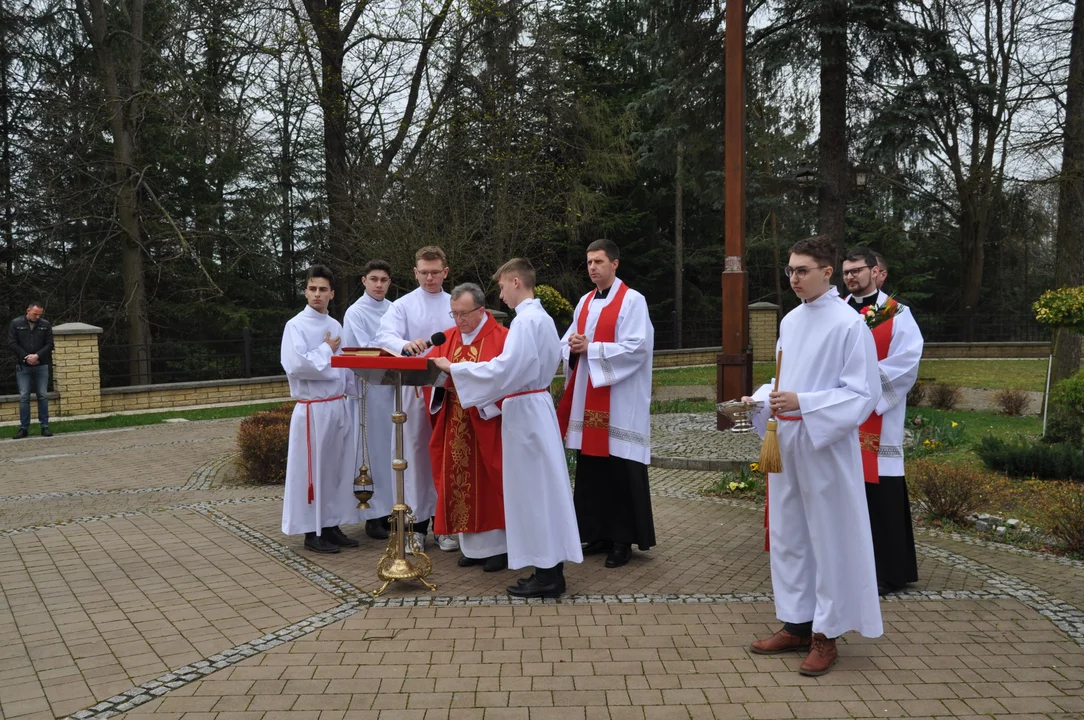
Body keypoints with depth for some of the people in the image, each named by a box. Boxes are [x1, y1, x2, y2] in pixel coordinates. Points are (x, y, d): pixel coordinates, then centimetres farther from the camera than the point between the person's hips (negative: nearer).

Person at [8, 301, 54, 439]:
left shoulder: (45, 325, 4)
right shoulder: (16, 323, 1)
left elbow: (49, 344, 0)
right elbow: (12, 343, -3)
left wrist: (37, 356, -15)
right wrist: (26, 357, -12)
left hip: (41, 366, 1)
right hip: (23, 366, -1)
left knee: (43, 396, 1)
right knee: (24, 397, -1)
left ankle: (44, 427, 6)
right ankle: (24, 428, 4)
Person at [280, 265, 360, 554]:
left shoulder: (336, 326, 11)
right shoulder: (296, 325, -9)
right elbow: (294, 365, -22)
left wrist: (346, 390, 2)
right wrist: (326, 351, -11)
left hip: (337, 406, 6)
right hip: (312, 409, -6)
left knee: (336, 467, 10)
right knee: (312, 470, 1)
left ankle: (332, 525, 20)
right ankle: (312, 531, 10)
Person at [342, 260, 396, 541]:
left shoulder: (393, 310, 13)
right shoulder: (355, 313, -2)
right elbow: (363, 350, -12)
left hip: (394, 386, 5)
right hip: (369, 388, -5)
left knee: (393, 449, 8)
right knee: (372, 450, -1)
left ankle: (391, 508, 18)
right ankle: (373, 515, 5)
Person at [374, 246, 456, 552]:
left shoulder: (455, 305, 9)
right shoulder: (403, 305, 2)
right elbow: (384, 336, -14)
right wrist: (405, 345, -35)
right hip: (414, 388, -2)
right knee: (415, 453, 2)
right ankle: (416, 523, 11)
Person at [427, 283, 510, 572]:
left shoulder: (502, 338, -6)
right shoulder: (448, 338, 11)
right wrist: (442, 381, -15)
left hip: (488, 424, -5)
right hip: (455, 427, 5)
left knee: (489, 484, 1)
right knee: (461, 484, 7)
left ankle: (498, 546, 13)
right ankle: (472, 546, 17)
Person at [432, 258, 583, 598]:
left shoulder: (525, 320, -17)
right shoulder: (542, 317, 13)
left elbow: (505, 368, -23)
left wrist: (454, 368, -16)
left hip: (524, 410, -10)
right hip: (535, 405, 10)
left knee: (533, 488, -3)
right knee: (540, 487, 12)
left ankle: (547, 576, 5)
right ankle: (550, 568, 19)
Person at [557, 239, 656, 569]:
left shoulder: (633, 301, -6)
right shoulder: (585, 302, 15)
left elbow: (636, 348, -17)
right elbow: (567, 343, 16)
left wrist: (590, 348, -16)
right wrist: (573, 346, -8)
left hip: (619, 404, -7)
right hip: (587, 400, 7)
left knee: (620, 472, -2)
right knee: (590, 470, 9)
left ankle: (623, 539, 9)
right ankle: (599, 534, 21)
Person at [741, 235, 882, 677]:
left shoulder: (849, 323, -12)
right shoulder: (790, 321, 10)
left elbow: (864, 393, -14)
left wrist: (802, 404, -23)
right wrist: (760, 400, 0)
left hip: (825, 445, -7)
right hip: (785, 442, 7)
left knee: (828, 536, 4)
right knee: (787, 534, 12)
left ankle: (825, 634, 17)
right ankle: (796, 623, 26)